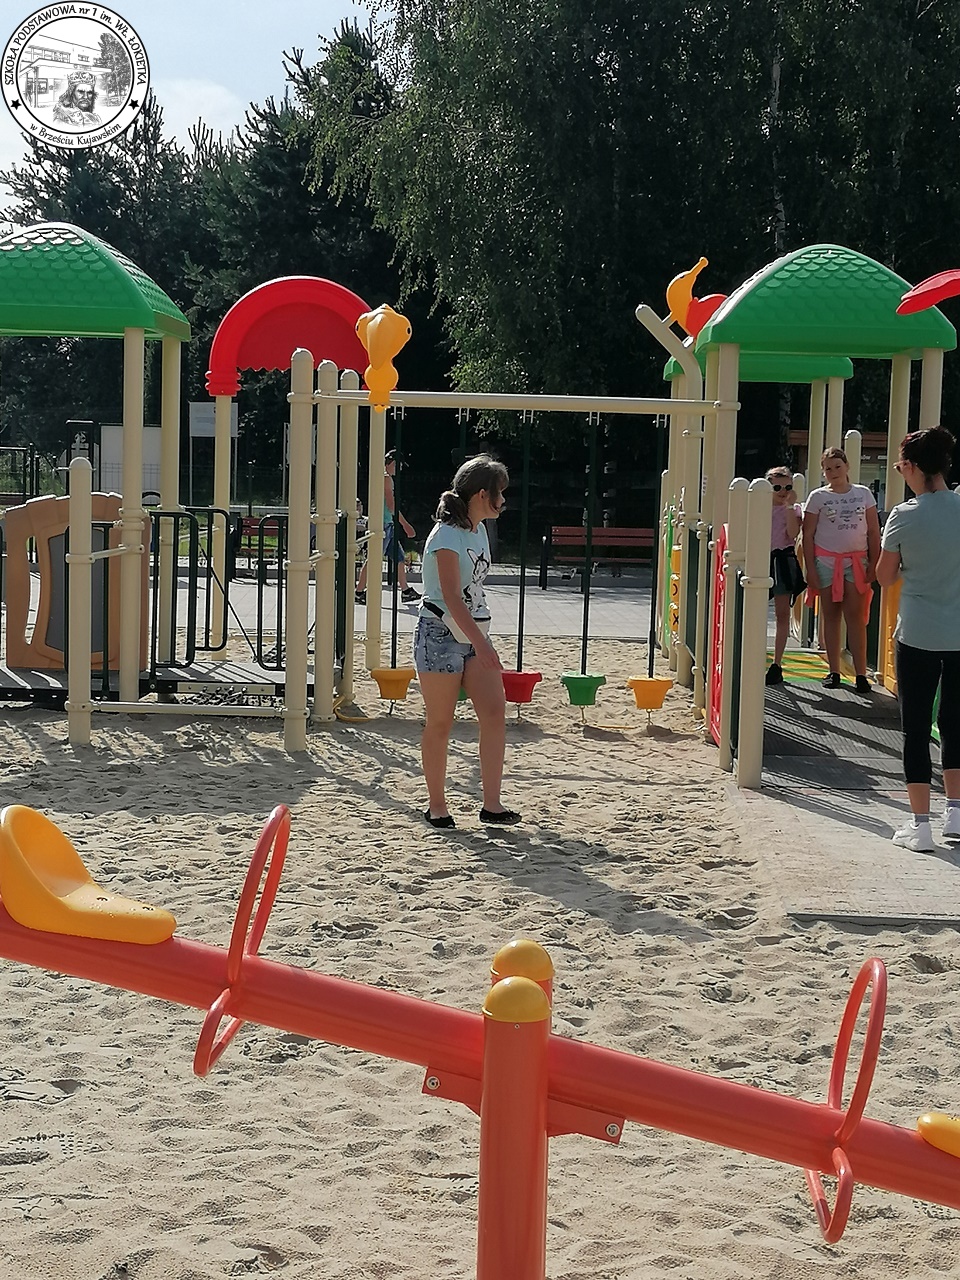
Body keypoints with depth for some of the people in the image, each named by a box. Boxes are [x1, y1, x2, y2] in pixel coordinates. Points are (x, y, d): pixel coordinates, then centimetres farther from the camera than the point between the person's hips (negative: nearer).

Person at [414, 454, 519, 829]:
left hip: (473, 634, 8)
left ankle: (491, 804, -5)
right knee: (440, 723, 1)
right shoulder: (447, 536, -16)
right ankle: (436, 805, 12)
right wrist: (481, 643, -29)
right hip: (441, 635, -8)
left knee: (494, 711, -5)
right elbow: (451, 597, -23)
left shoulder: (479, 531, 11)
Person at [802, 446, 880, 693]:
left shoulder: (863, 493, 6)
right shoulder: (818, 497, 3)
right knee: (831, 616, 5)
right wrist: (810, 569, -6)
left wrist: (874, 563, -1)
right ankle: (834, 671, 10)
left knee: (855, 617, -6)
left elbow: (873, 532, 7)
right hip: (826, 560, 0)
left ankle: (861, 673, -7)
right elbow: (808, 535, 1)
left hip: (856, 561, 0)